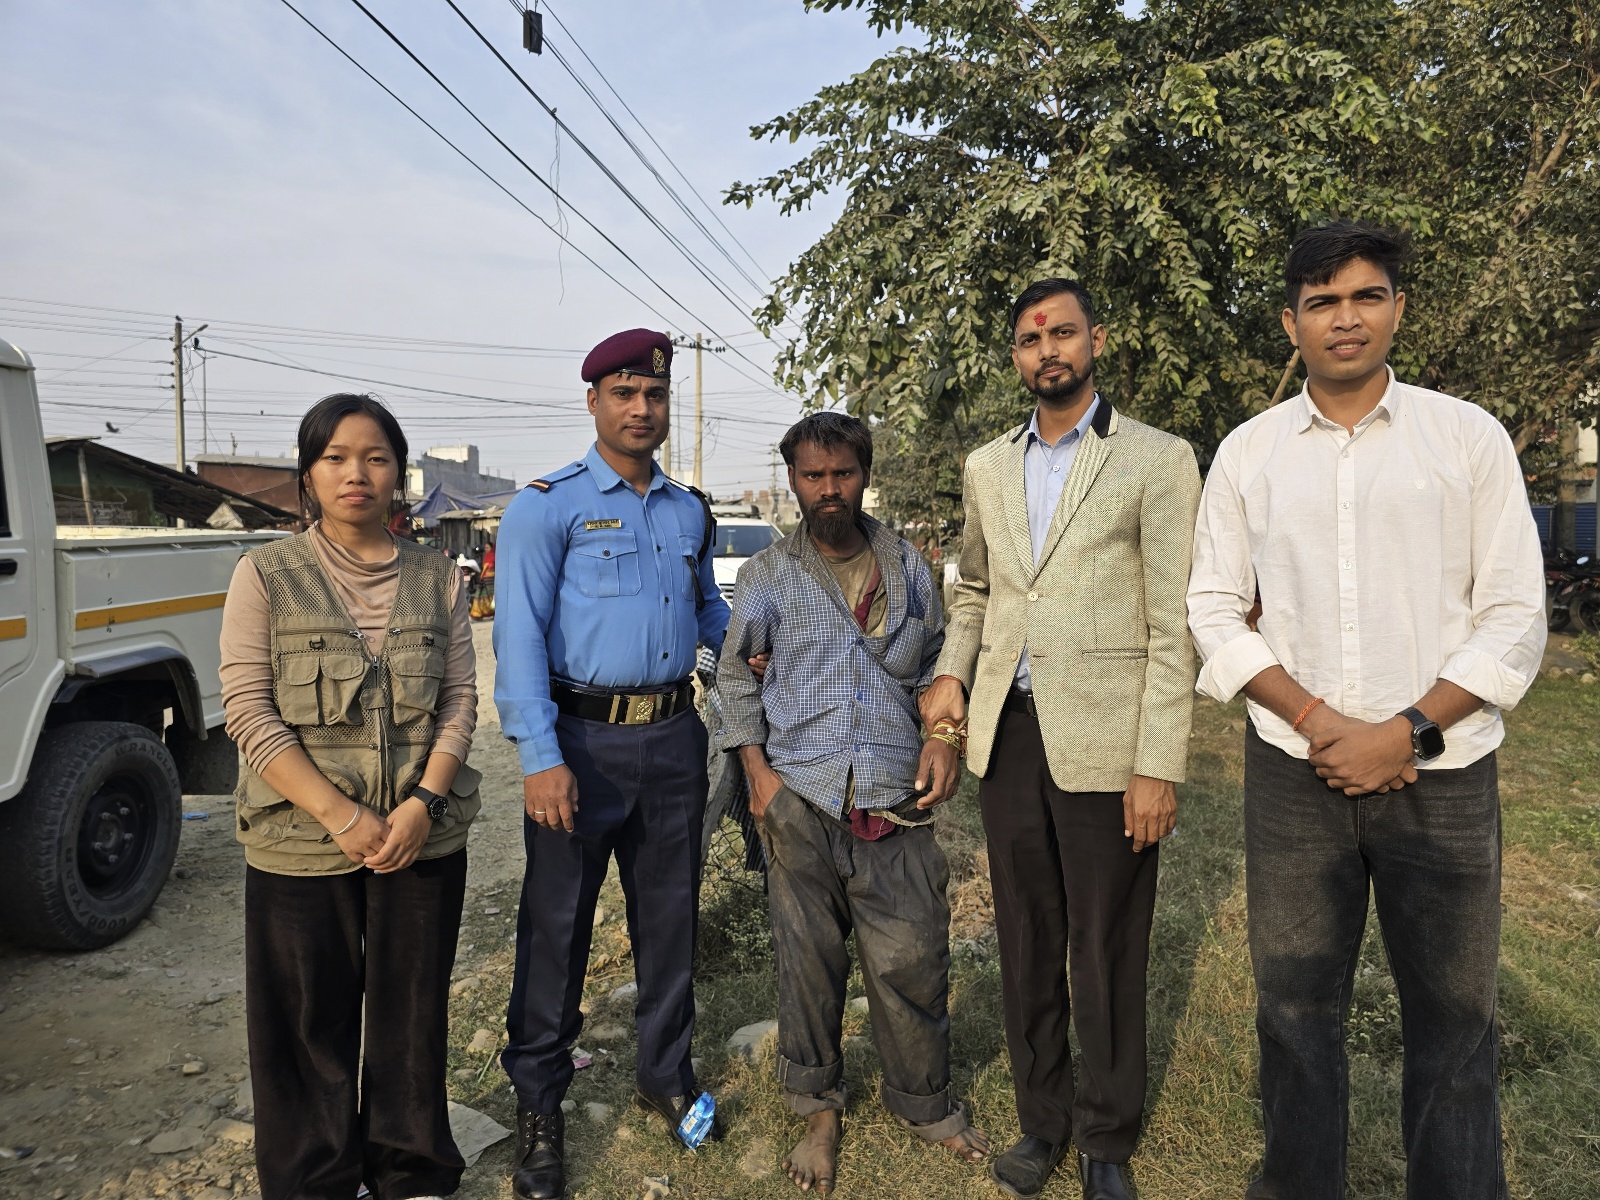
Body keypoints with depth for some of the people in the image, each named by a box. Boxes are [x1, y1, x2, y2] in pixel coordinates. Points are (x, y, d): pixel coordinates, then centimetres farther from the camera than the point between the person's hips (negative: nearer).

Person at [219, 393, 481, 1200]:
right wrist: (342, 816, -15)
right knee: (311, 1021, 11)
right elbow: (249, 712, -8)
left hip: (424, 840, 2)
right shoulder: (266, 575, -3)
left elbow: (460, 700, 2)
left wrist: (421, 805, -12)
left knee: (413, 1013, 13)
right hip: (301, 845, -2)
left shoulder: (437, 578, 4)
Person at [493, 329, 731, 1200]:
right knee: (557, 924, 6)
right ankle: (538, 1104, 25)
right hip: (583, 741, -5)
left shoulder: (690, 512, 12)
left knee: (669, 914, 16)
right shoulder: (548, 506, -5)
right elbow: (519, 636, -12)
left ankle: (665, 1073, 35)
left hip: (673, 738, 5)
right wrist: (540, 756, -20)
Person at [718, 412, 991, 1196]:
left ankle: (923, 1102, 29)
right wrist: (758, 773, 2)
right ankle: (818, 1109, 29)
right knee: (808, 960, 8)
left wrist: (942, 737, 1)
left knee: (913, 960, 4)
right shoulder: (768, 576, 4)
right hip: (801, 804, -1)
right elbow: (735, 673, 9)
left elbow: (934, 666, 17)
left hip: (895, 805, 1)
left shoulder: (909, 568, 9)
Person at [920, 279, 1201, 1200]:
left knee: (1106, 955, 8)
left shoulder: (1157, 461, -4)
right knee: (1026, 942, 15)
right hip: (1008, 733, 5)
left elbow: (1174, 629, -7)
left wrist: (1158, 768, -12)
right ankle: (1043, 1118, 33)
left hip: (1103, 741, -4)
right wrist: (954, 673, 6)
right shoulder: (987, 467, 12)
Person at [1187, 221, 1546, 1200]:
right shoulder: (1247, 452, 4)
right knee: (1296, 1007, 12)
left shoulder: (1470, 437, 1)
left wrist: (1406, 732, -12)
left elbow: (1514, 620, -2)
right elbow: (1214, 610, 2)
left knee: (1455, 1018, 11)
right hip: (1294, 771, 1)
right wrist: (1318, 722, -9)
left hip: (1443, 777, -1)